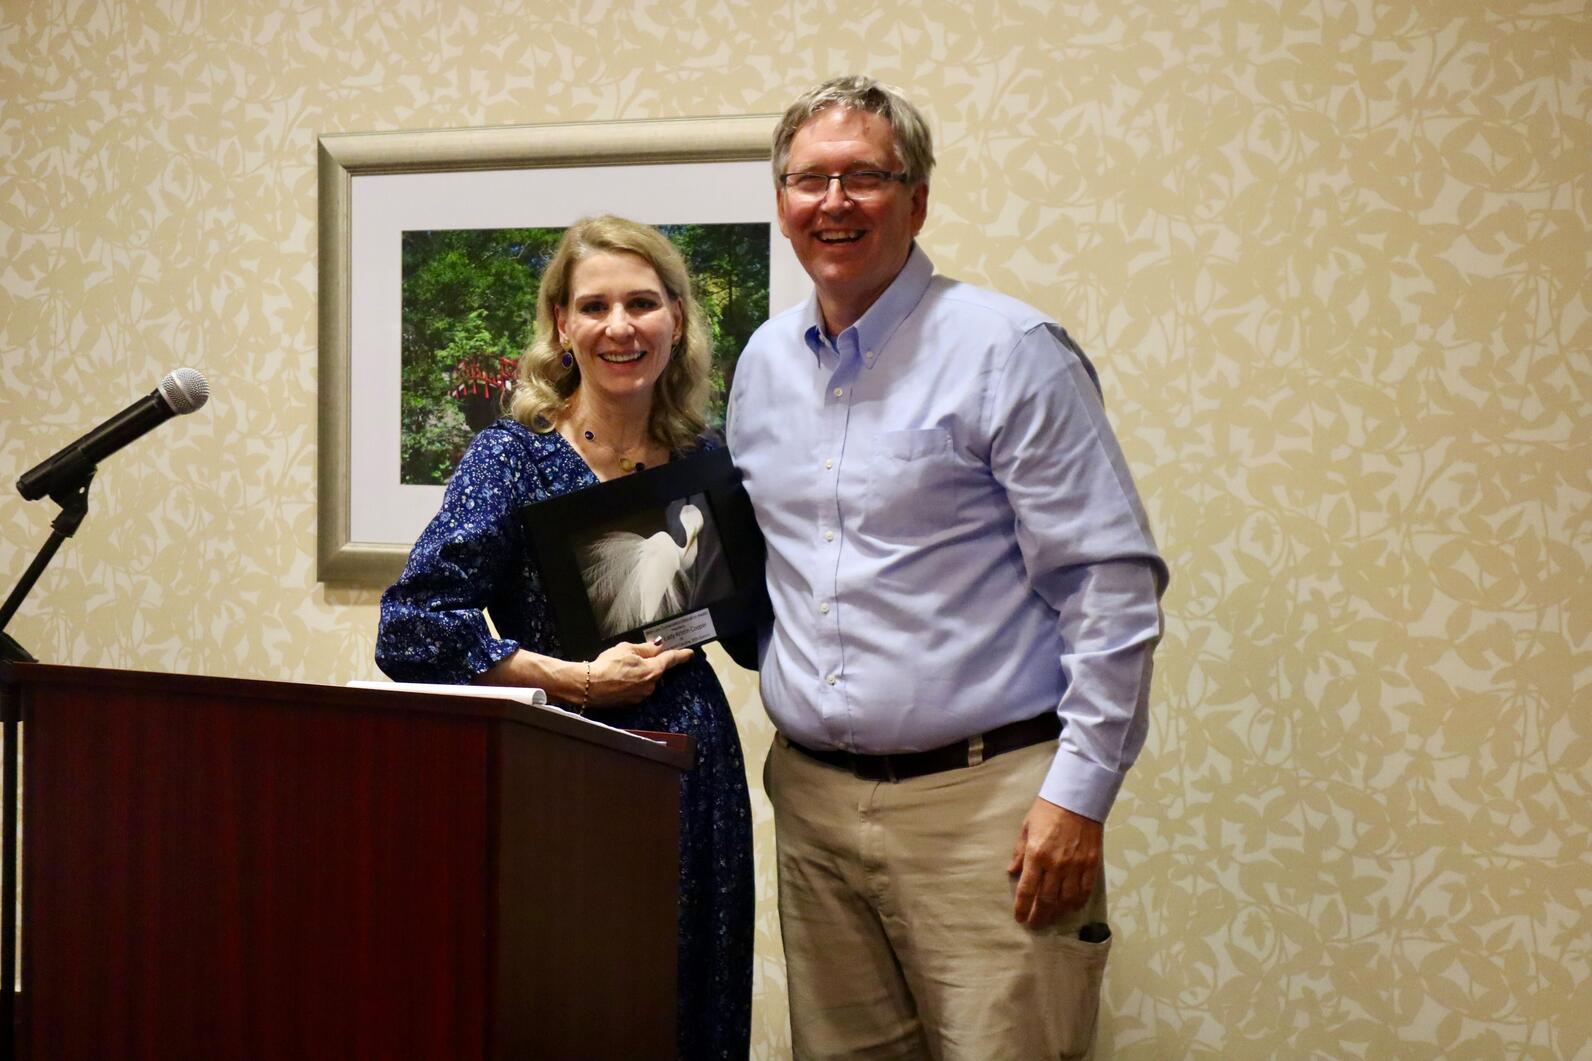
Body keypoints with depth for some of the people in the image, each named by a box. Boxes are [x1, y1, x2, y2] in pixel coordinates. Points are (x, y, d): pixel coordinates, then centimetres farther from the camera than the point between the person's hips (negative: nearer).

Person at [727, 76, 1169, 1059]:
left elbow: (1113, 581, -10)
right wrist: (794, 693, 13)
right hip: (813, 794, 6)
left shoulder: (1008, 350, -7)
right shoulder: (763, 362, 12)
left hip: (982, 798, -5)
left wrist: (1080, 793, -15)